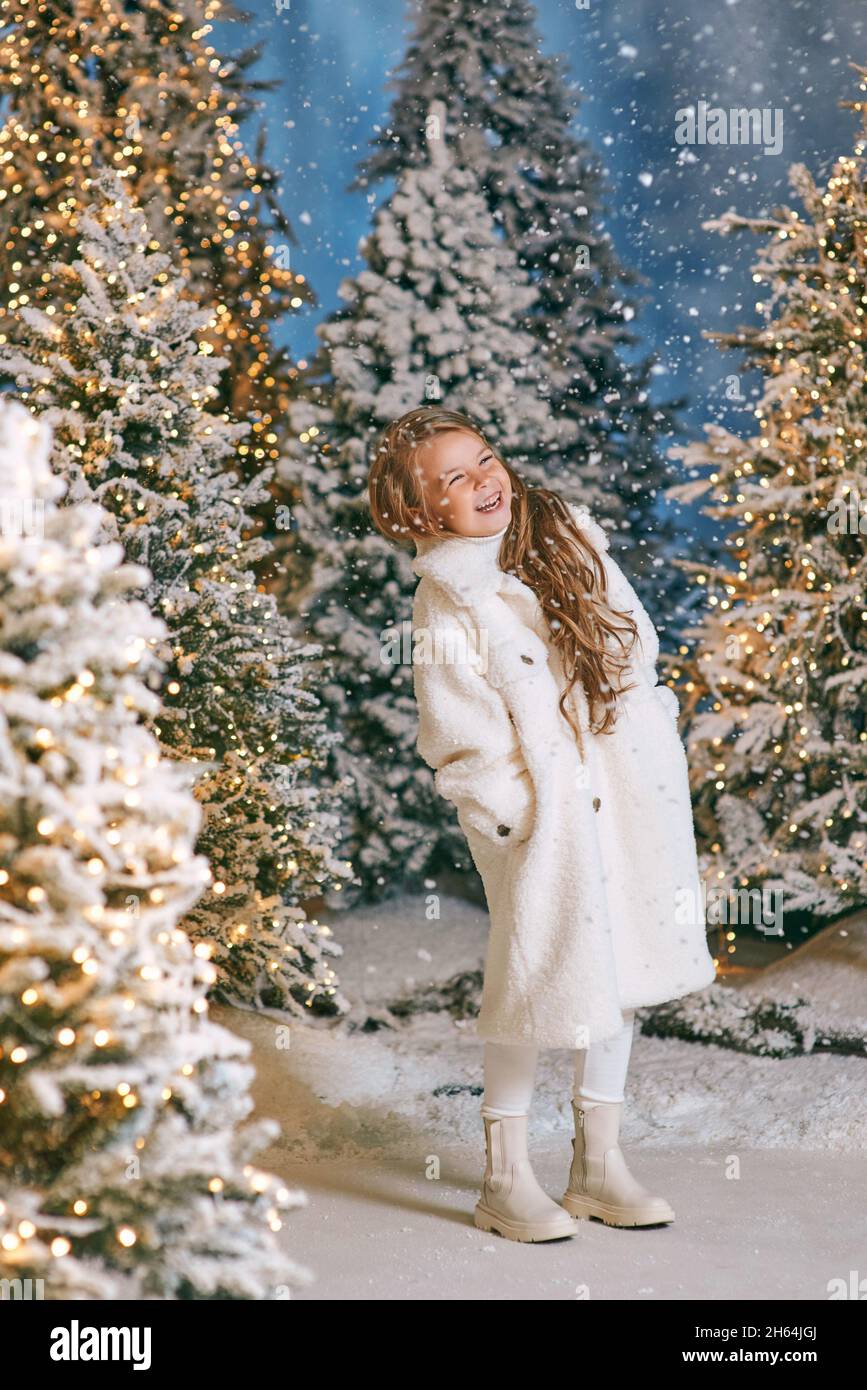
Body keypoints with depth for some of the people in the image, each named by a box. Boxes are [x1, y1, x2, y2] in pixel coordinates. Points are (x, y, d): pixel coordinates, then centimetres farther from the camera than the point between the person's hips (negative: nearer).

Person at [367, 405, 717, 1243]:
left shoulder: (570, 534, 5)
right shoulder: (445, 601, -12)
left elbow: (635, 640, 13)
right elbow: (460, 741, -13)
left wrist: (654, 734, 6)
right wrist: (521, 821, -16)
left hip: (633, 791, 6)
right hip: (547, 812, -6)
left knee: (618, 972, 13)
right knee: (540, 979, -1)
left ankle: (598, 1163, 27)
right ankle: (505, 1179, 17)